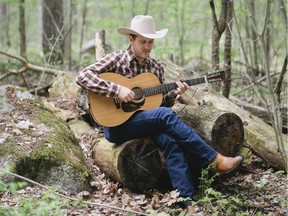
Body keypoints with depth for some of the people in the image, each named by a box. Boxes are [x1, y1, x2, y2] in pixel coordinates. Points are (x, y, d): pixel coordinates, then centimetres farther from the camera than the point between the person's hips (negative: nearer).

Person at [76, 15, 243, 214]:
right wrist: (117, 89, -24)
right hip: (117, 125, -5)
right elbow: (82, 77, -15)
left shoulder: (156, 67, 12)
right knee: (166, 115, -29)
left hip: (148, 122, 5)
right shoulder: (116, 60, -2)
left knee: (169, 140, -30)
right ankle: (215, 160, -26)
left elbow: (159, 103, 17)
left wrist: (173, 94, -5)